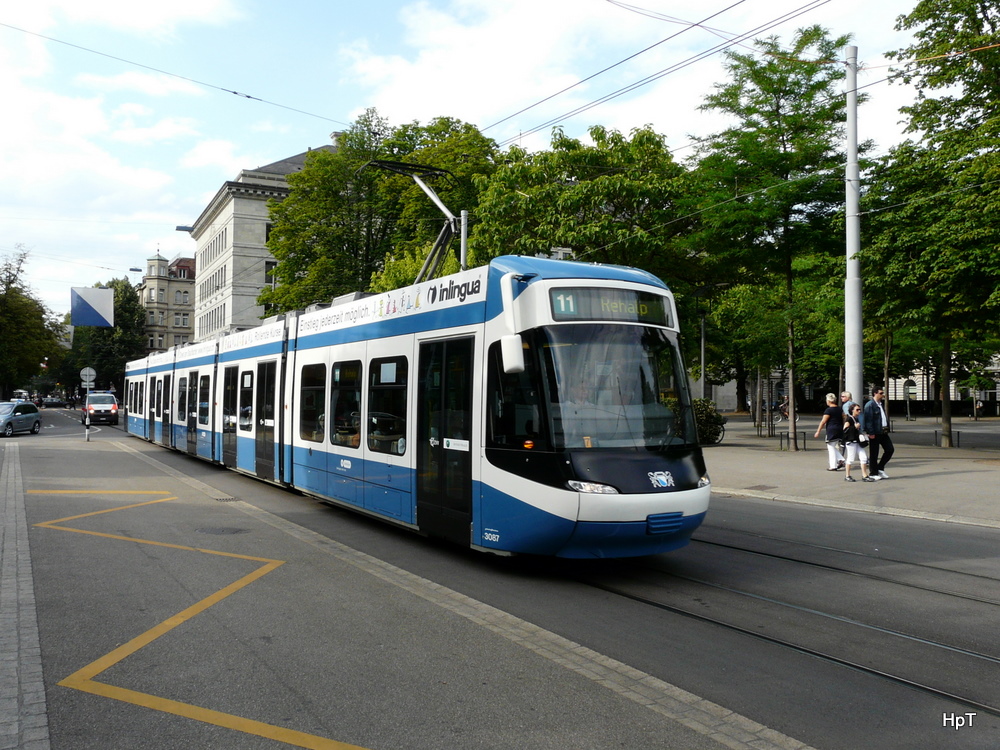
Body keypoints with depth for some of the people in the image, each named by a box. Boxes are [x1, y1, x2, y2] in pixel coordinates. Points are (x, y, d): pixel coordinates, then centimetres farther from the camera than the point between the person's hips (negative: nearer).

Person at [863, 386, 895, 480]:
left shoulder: (881, 404, 15)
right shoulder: (870, 405, -13)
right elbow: (868, 420, -18)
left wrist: (887, 428, 15)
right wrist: (871, 433, -22)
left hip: (883, 432, 9)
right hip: (875, 434, -9)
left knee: (890, 449, 7)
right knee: (874, 454, 0)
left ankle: (880, 468, 19)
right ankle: (874, 473, 9)